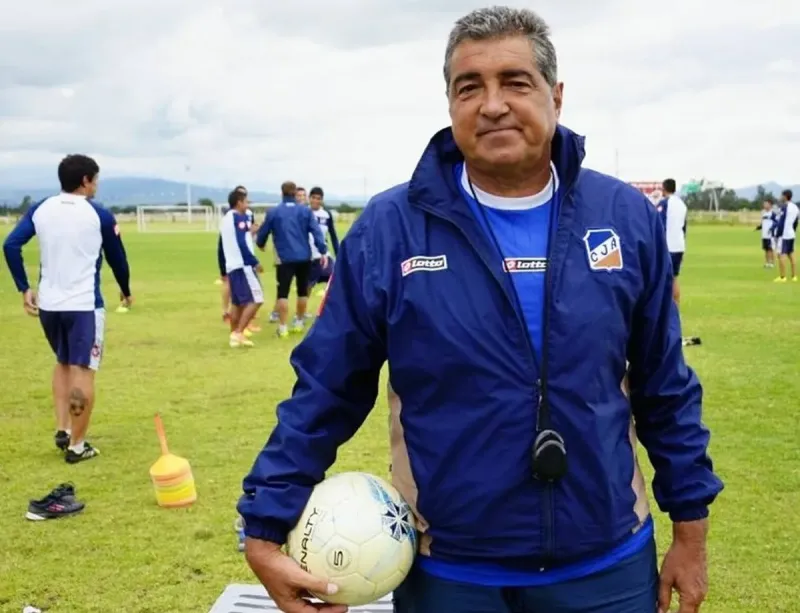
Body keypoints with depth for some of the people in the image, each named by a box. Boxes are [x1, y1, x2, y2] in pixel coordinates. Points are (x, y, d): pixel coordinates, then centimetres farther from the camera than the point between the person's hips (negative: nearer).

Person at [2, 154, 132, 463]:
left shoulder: (40, 210, 6)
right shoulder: (100, 215, -4)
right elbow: (116, 257, 4)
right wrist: (126, 291, 21)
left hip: (48, 304, 5)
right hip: (84, 304, -5)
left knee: (63, 363, 24)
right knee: (82, 371, 2)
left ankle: (62, 429, 18)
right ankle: (77, 445, 6)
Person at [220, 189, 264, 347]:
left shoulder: (225, 219, 18)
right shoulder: (239, 217, -9)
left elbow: (222, 248, 19)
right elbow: (242, 244, -18)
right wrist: (255, 262, -15)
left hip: (231, 266, 9)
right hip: (243, 265, -9)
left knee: (237, 302, 12)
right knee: (255, 300, -9)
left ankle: (234, 335, 11)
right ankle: (238, 333, -14)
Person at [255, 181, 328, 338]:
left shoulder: (274, 212, 2)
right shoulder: (305, 211, 3)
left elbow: (263, 232, 12)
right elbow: (316, 231, -4)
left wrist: (260, 244, 34)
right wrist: (323, 251, -4)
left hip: (285, 258, -2)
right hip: (304, 258, 2)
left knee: (283, 292, 0)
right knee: (302, 290, 16)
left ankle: (283, 327, -4)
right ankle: (299, 322, 27)